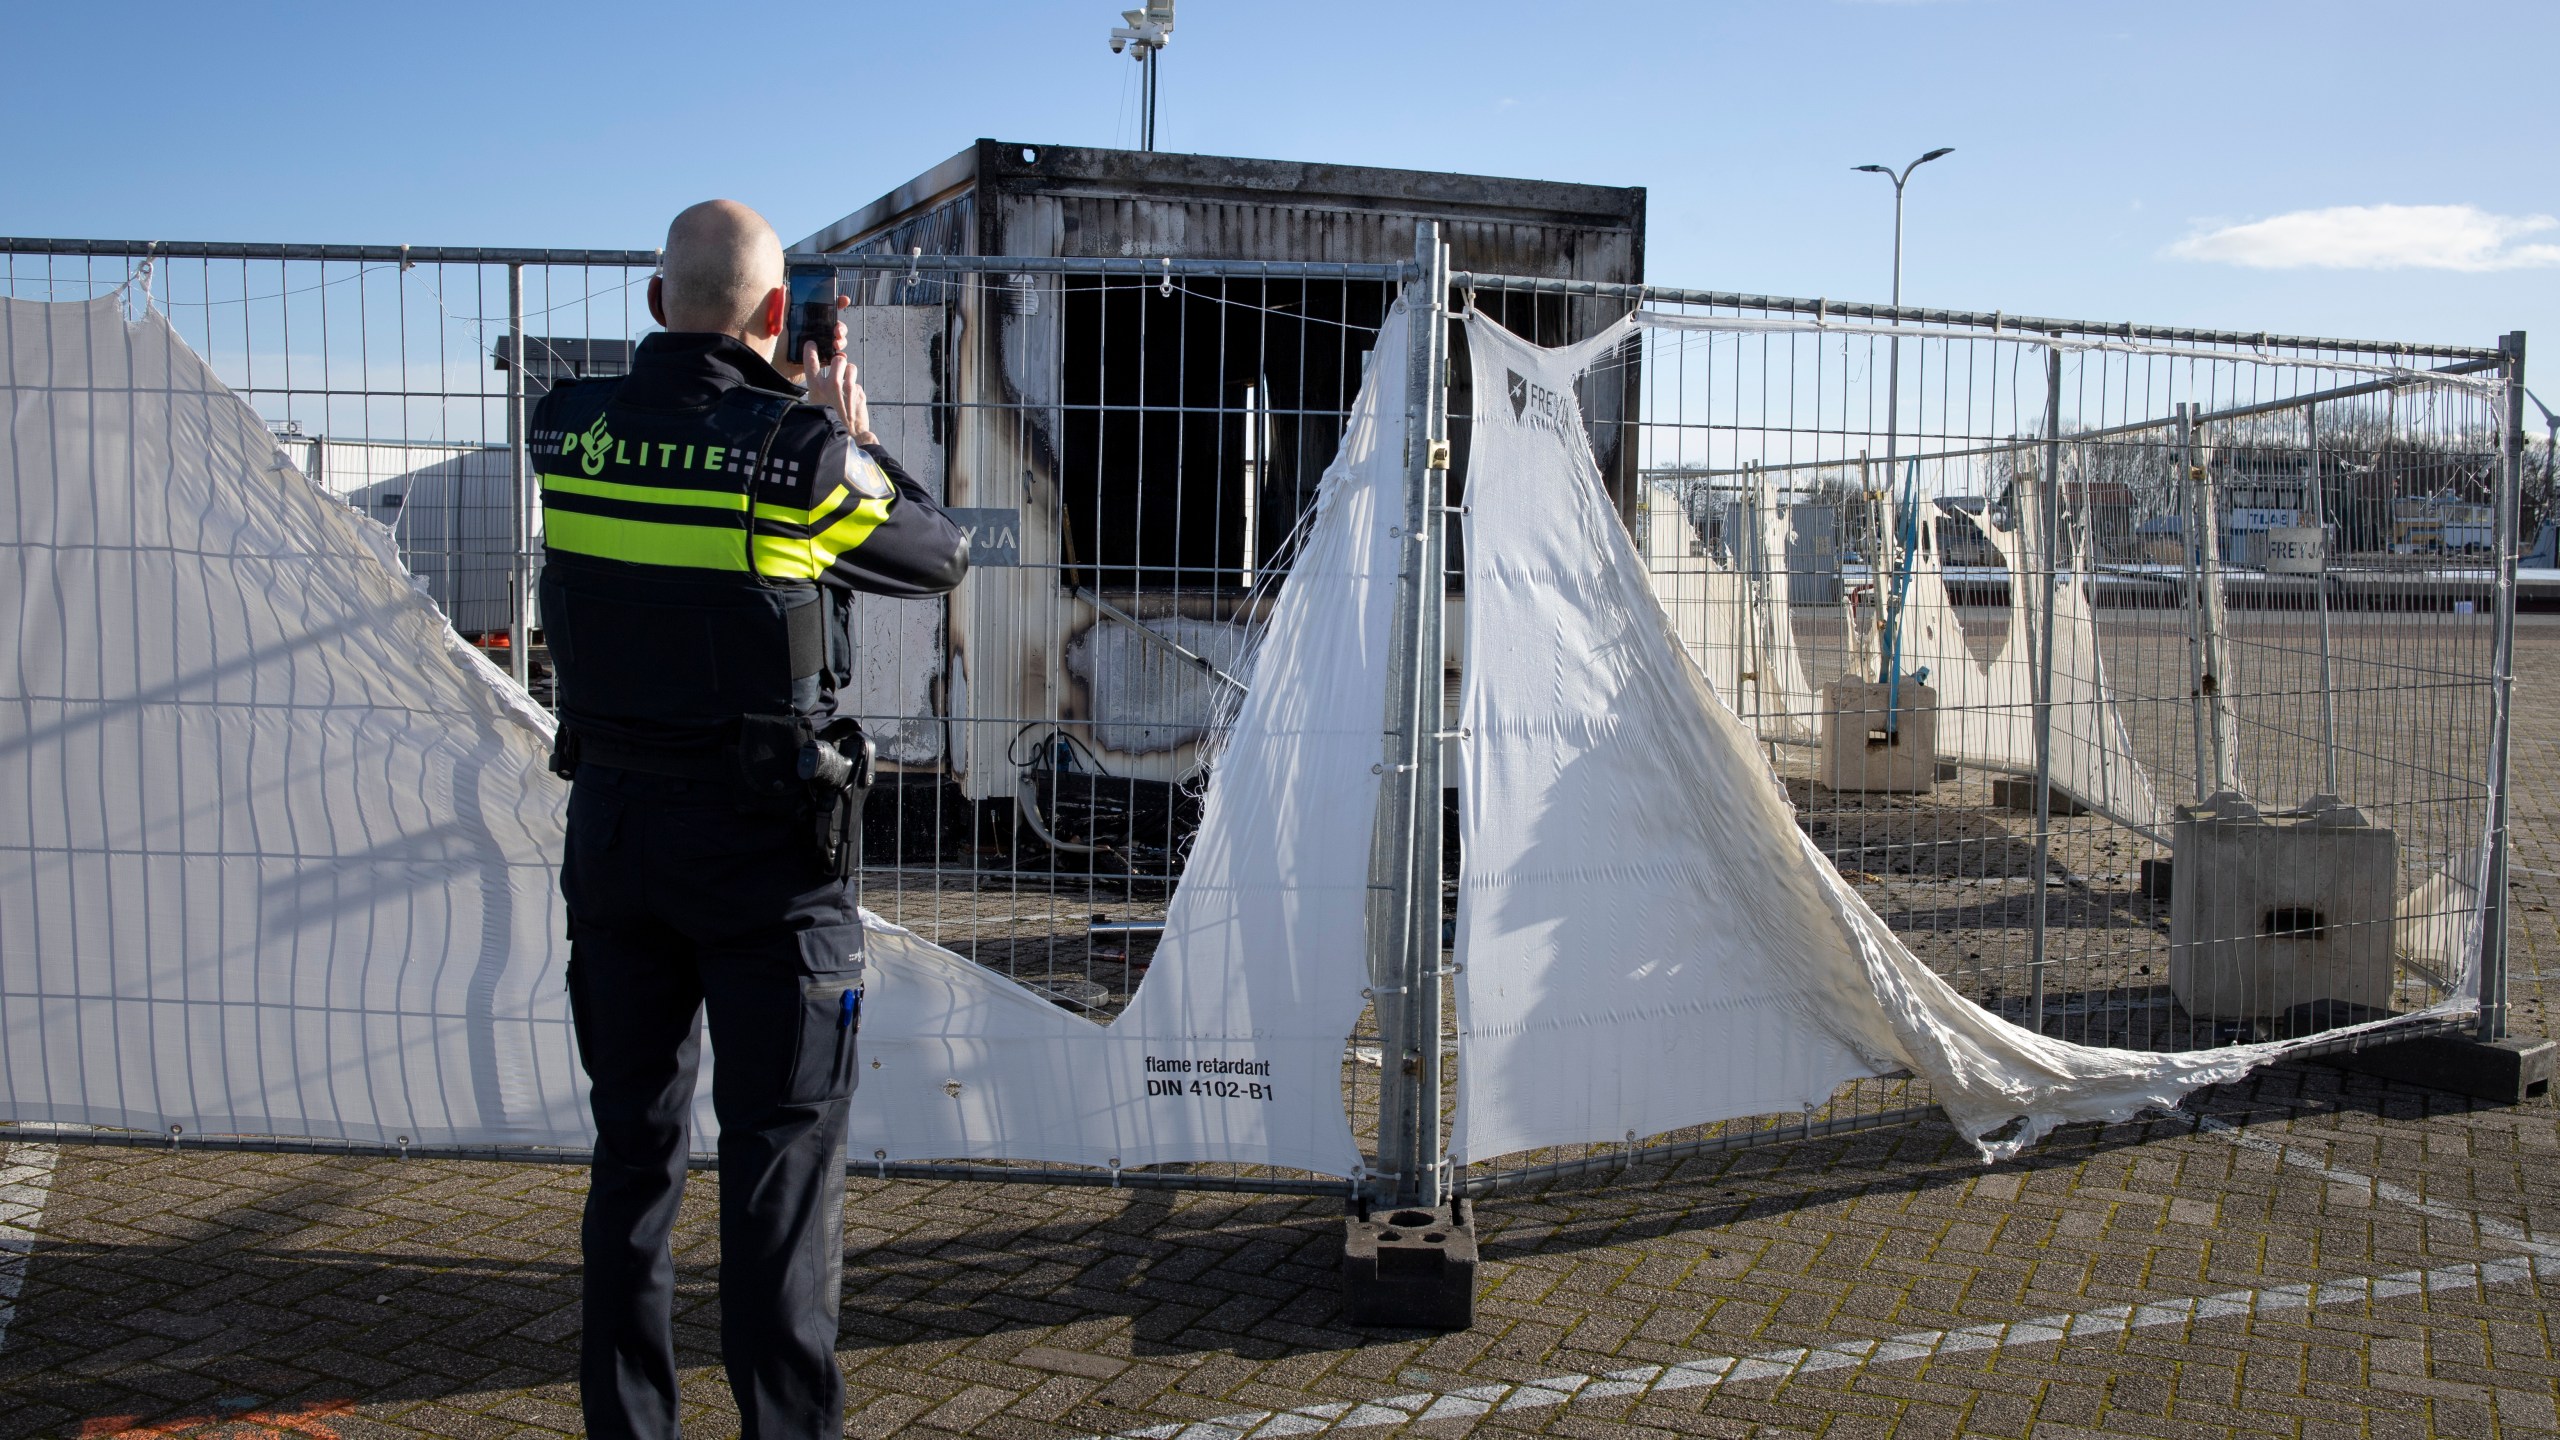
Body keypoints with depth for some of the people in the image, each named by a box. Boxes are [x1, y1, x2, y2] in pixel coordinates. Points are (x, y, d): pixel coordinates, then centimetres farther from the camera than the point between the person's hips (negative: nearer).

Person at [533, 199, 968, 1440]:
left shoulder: (567, 432, -1)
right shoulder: (805, 450, -14)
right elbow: (941, 557, 1)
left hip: (610, 822, 5)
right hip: (760, 839, -5)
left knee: (632, 1142, 16)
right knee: (781, 1148, 5)